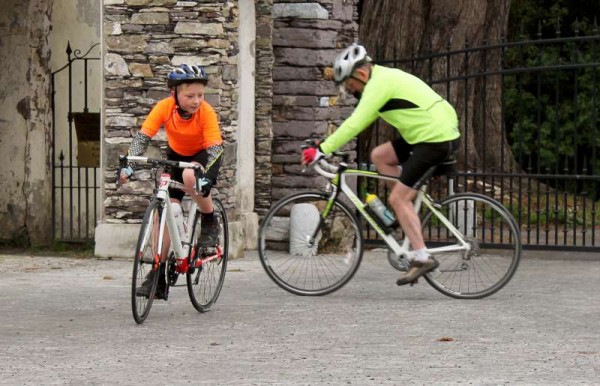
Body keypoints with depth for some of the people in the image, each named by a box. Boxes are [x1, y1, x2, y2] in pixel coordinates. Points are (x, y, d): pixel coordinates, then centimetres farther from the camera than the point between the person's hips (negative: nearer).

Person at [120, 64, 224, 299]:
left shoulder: (206, 112, -28)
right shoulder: (164, 107, -23)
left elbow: (215, 147, -33)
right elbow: (142, 137, -27)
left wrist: (206, 176, -50)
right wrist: (129, 165, -42)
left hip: (204, 155, -3)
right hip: (176, 155, 3)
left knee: (190, 176, -38)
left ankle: (210, 224, -10)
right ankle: (158, 275, -5)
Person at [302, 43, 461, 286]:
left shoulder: (379, 83, -14)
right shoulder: (384, 77, 17)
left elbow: (355, 124, -21)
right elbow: (359, 121, 23)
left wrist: (322, 150, -20)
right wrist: (327, 144, 18)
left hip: (436, 139, -10)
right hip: (439, 131, 10)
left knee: (397, 199, -7)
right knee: (379, 156, 14)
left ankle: (421, 258, -7)